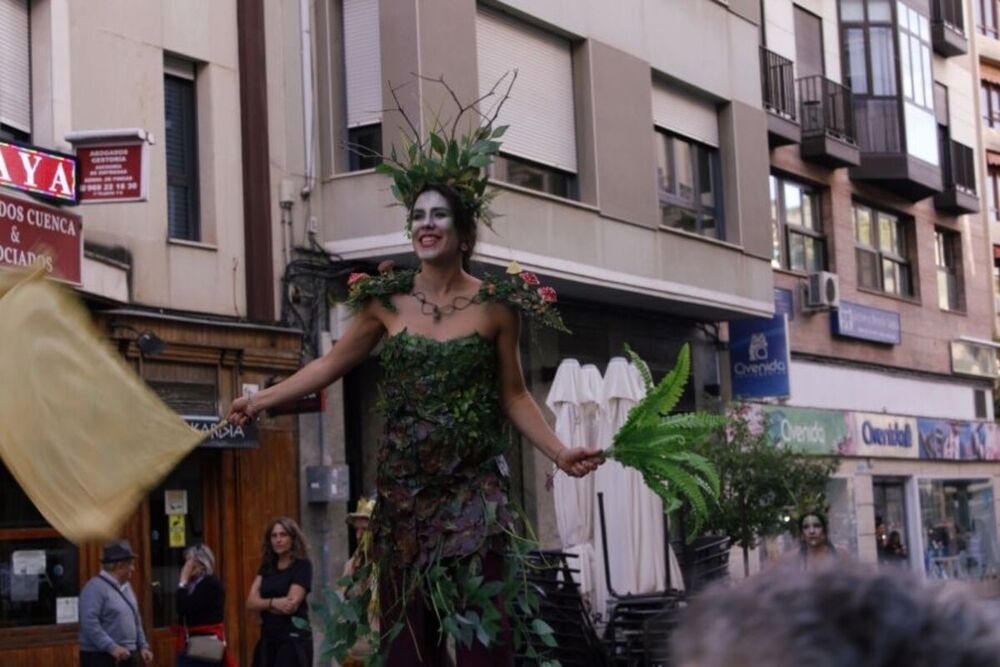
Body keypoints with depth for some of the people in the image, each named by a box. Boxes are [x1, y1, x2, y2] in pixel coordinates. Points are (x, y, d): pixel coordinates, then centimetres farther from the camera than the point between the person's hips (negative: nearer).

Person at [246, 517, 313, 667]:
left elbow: (292, 605, -15)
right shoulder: (267, 567, 14)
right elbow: (251, 602, 2)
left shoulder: (302, 565, -4)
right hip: (268, 638, 6)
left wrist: (263, 604, -1)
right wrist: (273, 602, -17)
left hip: (293, 639, -6)